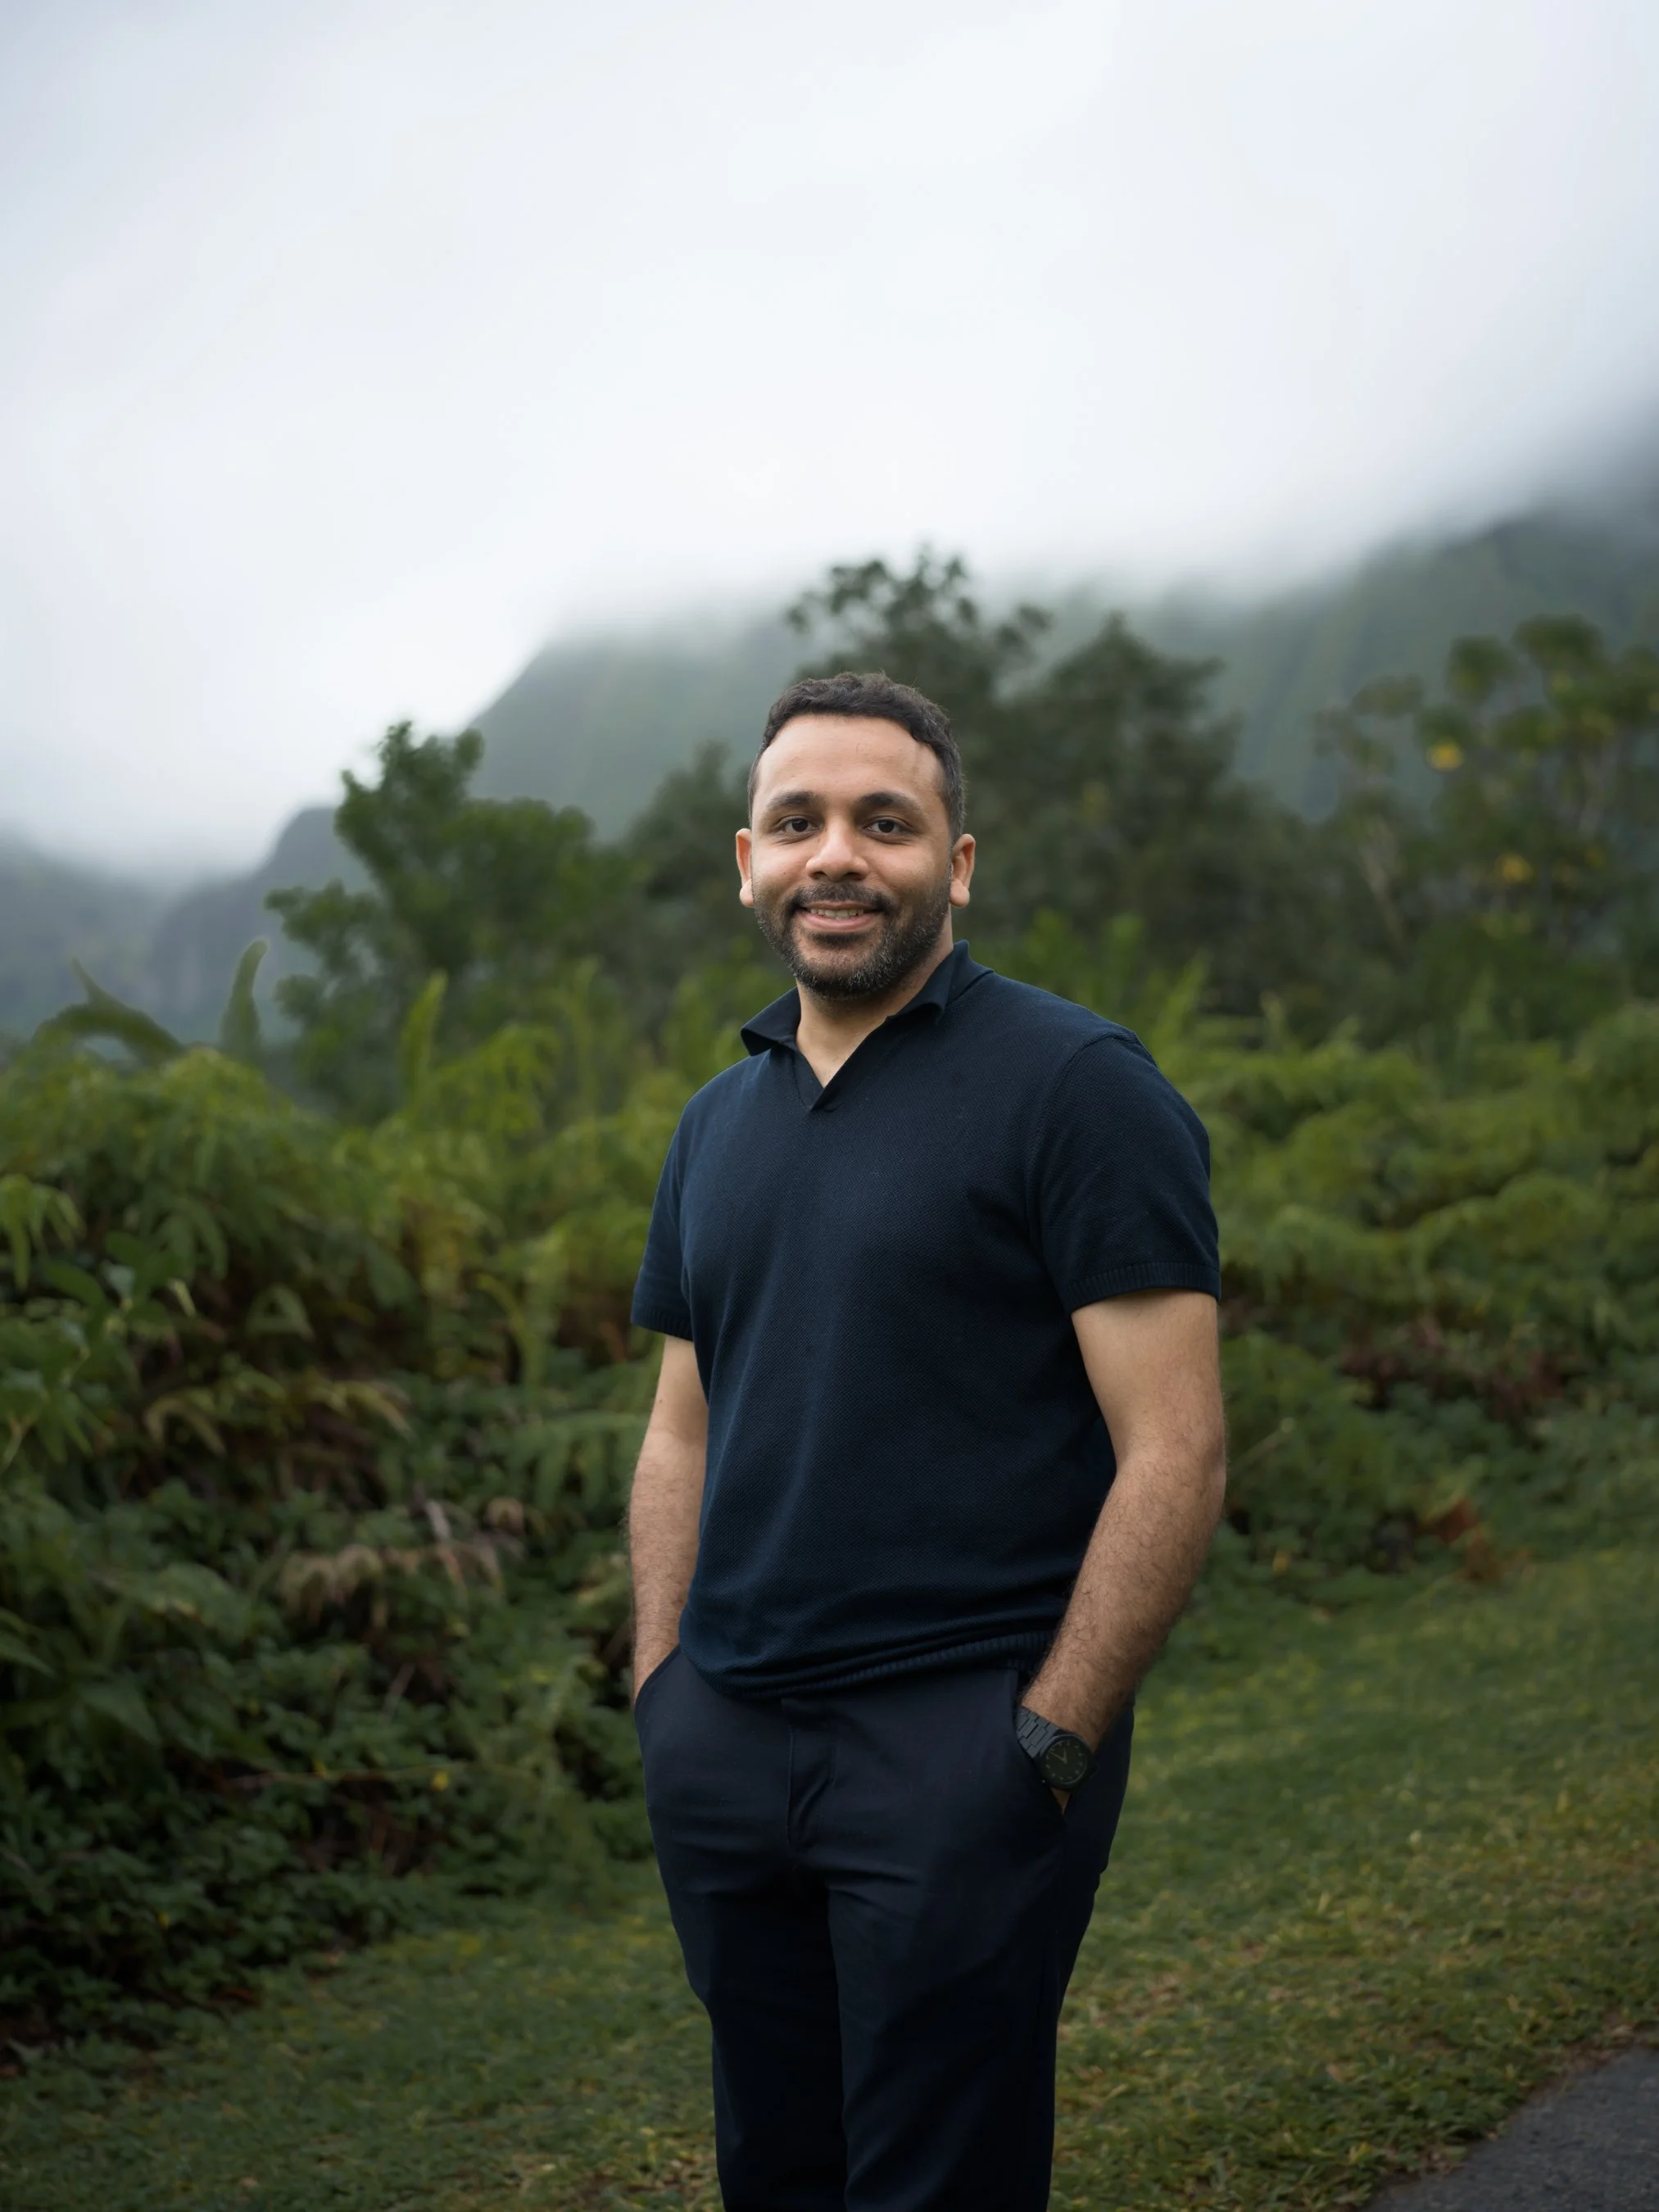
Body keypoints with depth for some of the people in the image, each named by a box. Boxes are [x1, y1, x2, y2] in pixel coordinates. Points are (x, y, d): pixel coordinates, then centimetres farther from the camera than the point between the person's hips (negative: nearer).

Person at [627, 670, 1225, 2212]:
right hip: (724, 1742, 6)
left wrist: (1050, 1743, -15)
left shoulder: (1075, 1086, -8)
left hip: (964, 1745, -6)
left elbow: (1174, 1453, -13)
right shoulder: (719, 1122, 13)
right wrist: (662, 1697, 8)